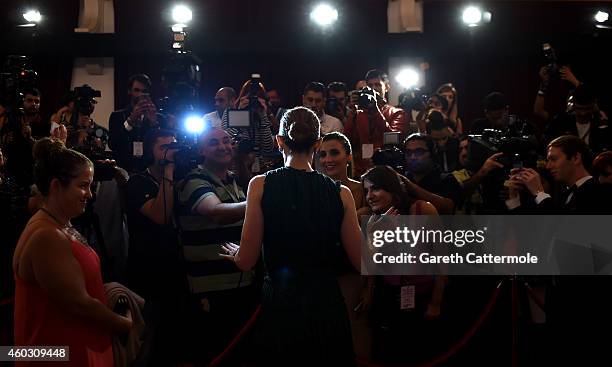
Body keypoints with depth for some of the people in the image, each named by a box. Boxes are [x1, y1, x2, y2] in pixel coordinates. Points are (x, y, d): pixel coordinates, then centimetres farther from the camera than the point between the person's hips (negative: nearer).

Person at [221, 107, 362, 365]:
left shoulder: (261, 185, -8)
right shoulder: (340, 193, -5)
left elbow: (246, 261, -7)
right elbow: (361, 262, -2)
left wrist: (235, 254, 16)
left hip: (280, 307, -1)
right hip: (327, 305, 1)